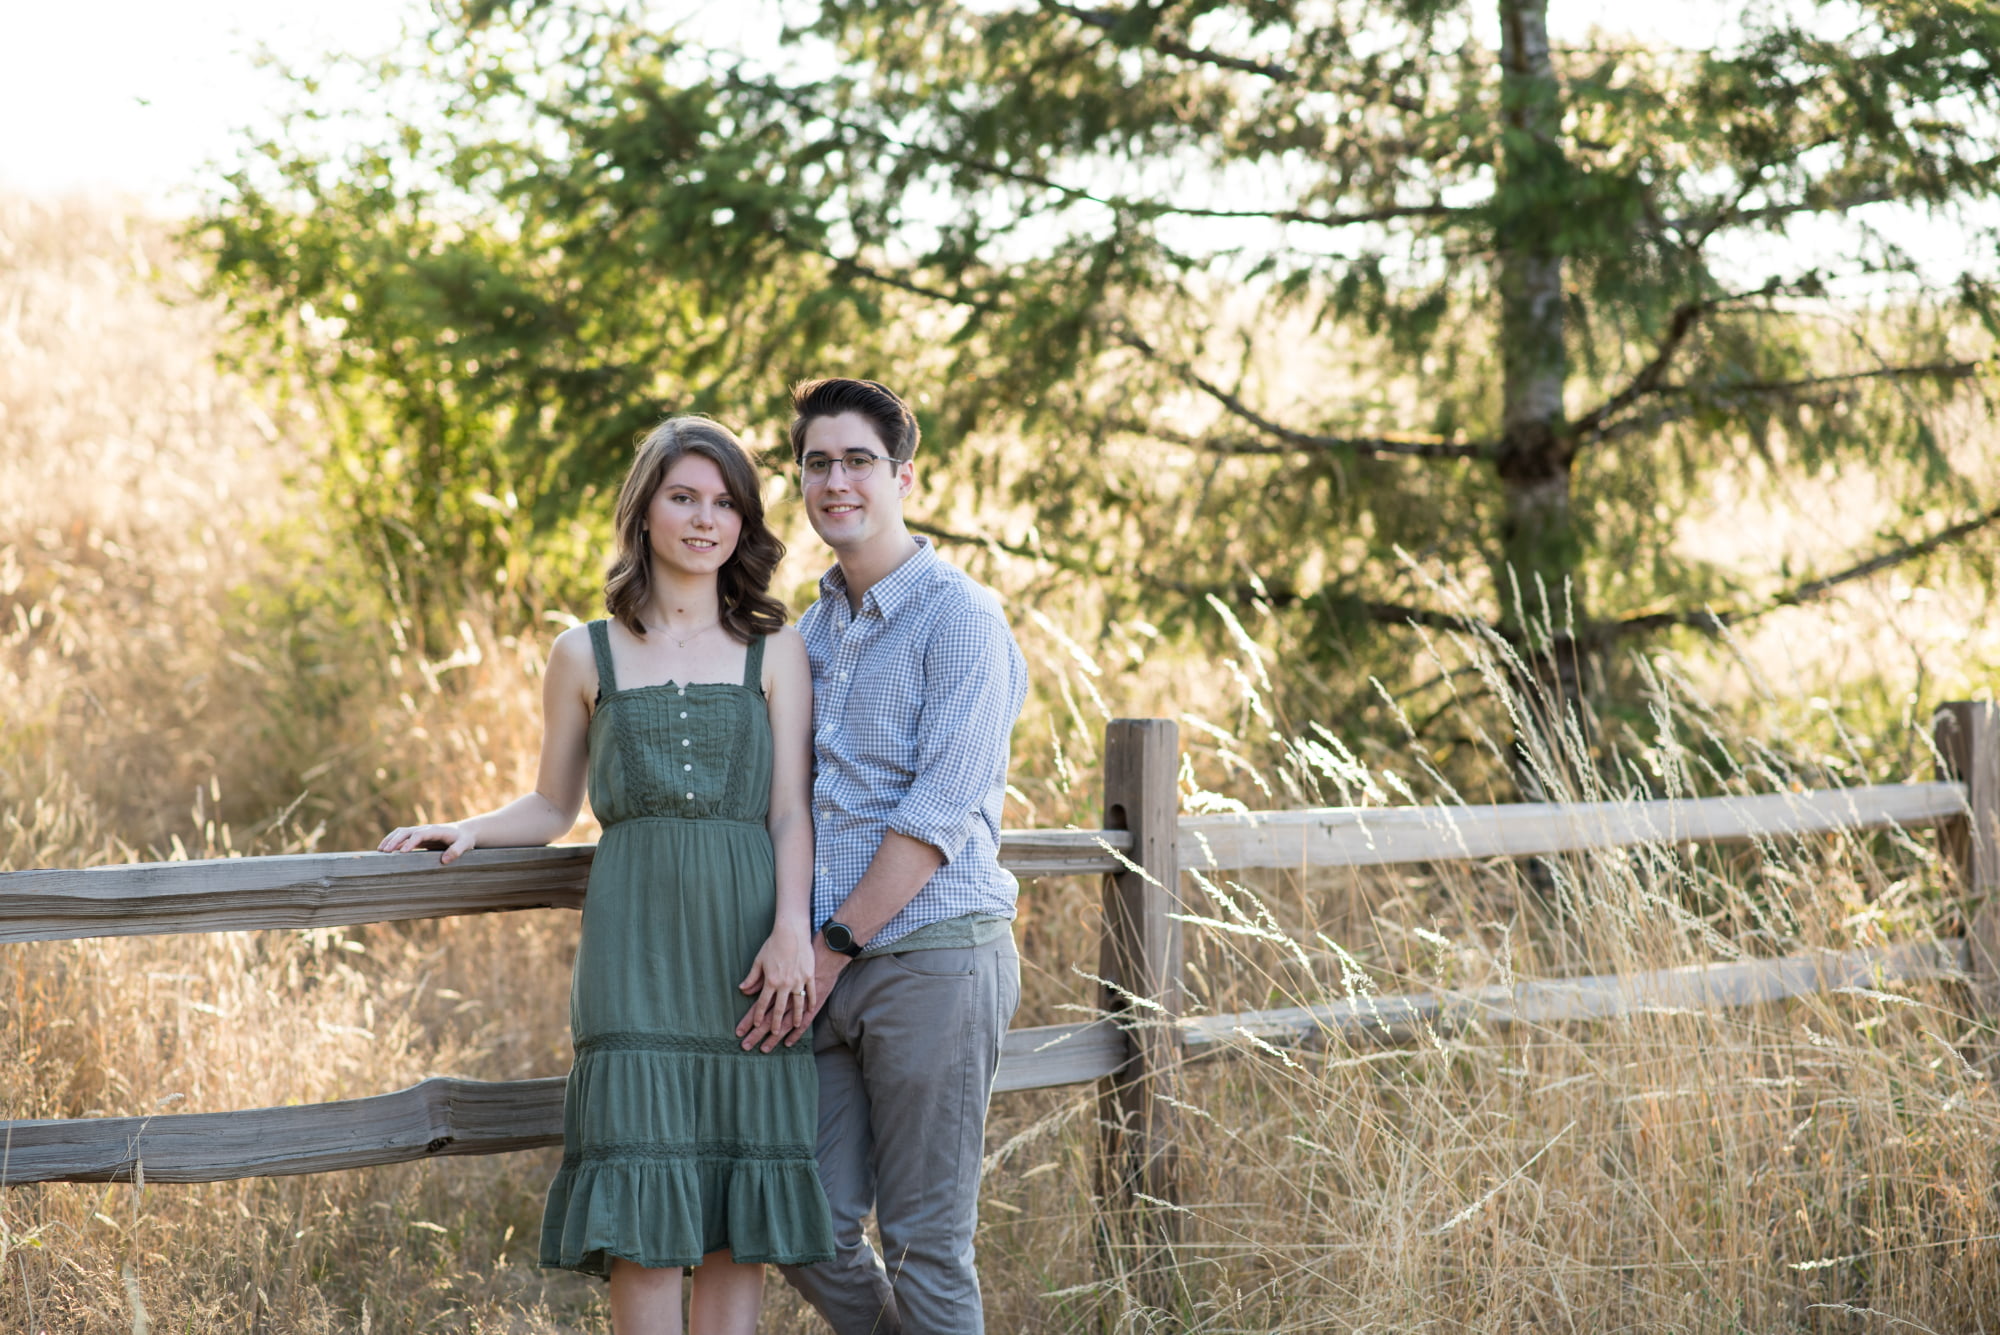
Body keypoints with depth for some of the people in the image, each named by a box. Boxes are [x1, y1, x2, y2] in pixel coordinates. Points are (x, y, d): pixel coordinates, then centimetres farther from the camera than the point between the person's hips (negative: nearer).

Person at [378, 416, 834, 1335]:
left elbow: (791, 808, 3)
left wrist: (793, 927, -11)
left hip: (747, 940, 1)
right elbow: (553, 808, 18)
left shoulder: (775, 652, 11)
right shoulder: (587, 656, 11)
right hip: (636, 940, -1)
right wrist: (467, 831, 0)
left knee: (740, 1190, -1)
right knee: (644, 1196, -8)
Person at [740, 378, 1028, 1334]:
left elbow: (939, 812, -14)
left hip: (934, 957, -7)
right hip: (828, 970, 7)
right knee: (813, 1234, 6)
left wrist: (835, 947, -14)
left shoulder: (958, 619, -7)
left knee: (926, 1244, -2)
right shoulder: (810, 630, 17)